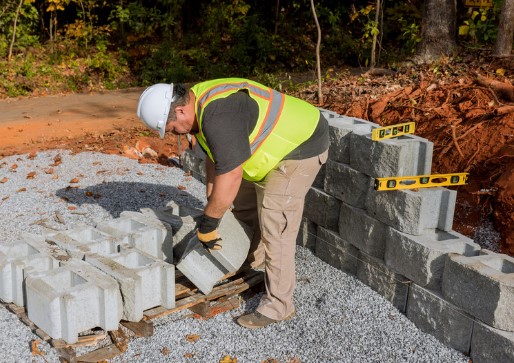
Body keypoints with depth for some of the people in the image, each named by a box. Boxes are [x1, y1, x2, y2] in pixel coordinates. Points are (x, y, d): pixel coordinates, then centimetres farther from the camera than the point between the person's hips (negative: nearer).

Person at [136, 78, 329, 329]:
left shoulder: (218, 116, -32)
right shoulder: (199, 108, 1)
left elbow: (230, 176, -33)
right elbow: (215, 157, 13)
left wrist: (207, 224, -23)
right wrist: (212, 202, 14)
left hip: (300, 146, -11)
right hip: (276, 145, 11)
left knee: (275, 227, -10)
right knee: (243, 205, 21)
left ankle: (278, 306, 0)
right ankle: (254, 261, 41)